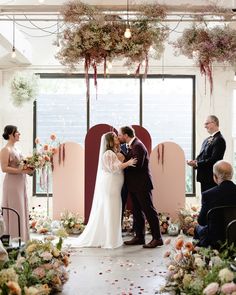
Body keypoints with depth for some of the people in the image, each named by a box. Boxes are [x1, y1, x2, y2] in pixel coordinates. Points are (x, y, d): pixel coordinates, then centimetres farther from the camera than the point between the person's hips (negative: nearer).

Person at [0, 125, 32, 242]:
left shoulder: (16, 149, 14)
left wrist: (27, 169, 3)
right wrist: (21, 171, -21)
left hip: (21, 183, 9)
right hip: (12, 183, -9)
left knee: (22, 210, 11)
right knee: (14, 211, -3)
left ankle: (21, 239, 19)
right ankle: (14, 240, 5)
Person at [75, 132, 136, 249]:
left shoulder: (115, 153, 18)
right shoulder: (108, 153, -11)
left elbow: (119, 167, 15)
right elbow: (113, 168, -20)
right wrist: (128, 163, -23)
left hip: (114, 188, 10)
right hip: (109, 186, -10)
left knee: (112, 212, 10)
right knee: (108, 212, -6)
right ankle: (108, 240, -2)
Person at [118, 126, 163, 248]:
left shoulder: (137, 146, -17)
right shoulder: (132, 145, 14)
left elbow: (137, 164, -26)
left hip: (141, 185, -10)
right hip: (134, 185, 10)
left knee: (149, 210, -5)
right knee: (137, 211, 14)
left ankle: (157, 238, 1)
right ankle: (139, 237, 22)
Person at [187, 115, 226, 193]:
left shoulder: (219, 140, -14)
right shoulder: (207, 140, 15)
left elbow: (213, 160, -21)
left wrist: (196, 163, -19)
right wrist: (195, 162, -4)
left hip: (211, 178, -9)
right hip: (204, 177, 9)